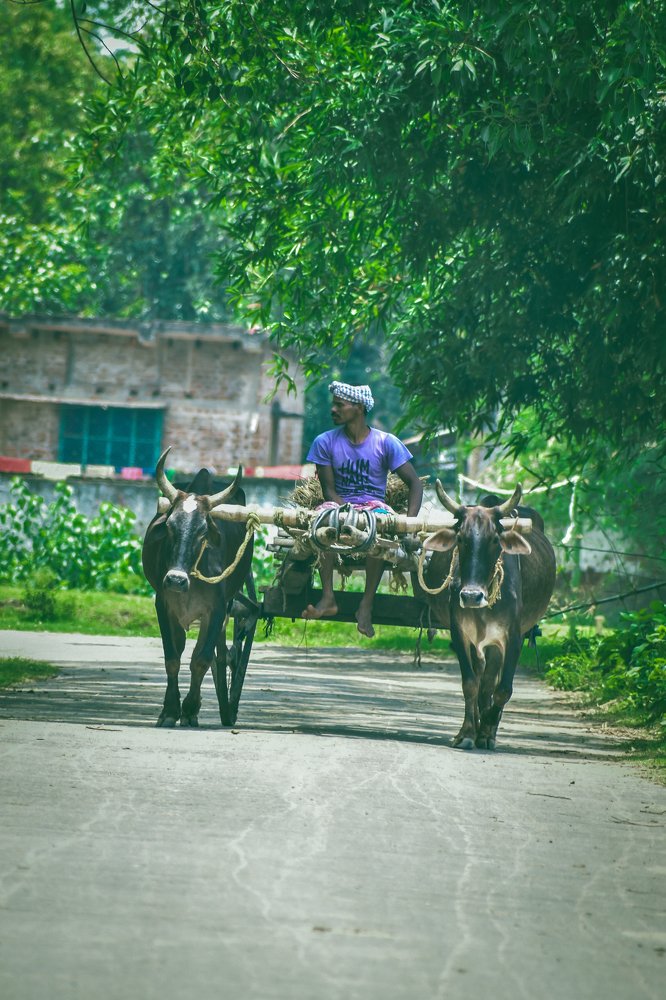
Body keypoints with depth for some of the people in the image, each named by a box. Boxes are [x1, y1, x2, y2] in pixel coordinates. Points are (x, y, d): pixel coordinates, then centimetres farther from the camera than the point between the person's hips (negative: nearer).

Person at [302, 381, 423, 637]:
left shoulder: (386, 443, -1)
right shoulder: (325, 442, 3)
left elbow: (415, 483, -2)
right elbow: (329, 490, -1)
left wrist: (410, 521, -20)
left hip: (374, 505, -1)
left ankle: (366, 605, -35)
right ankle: (327, 598, -38)